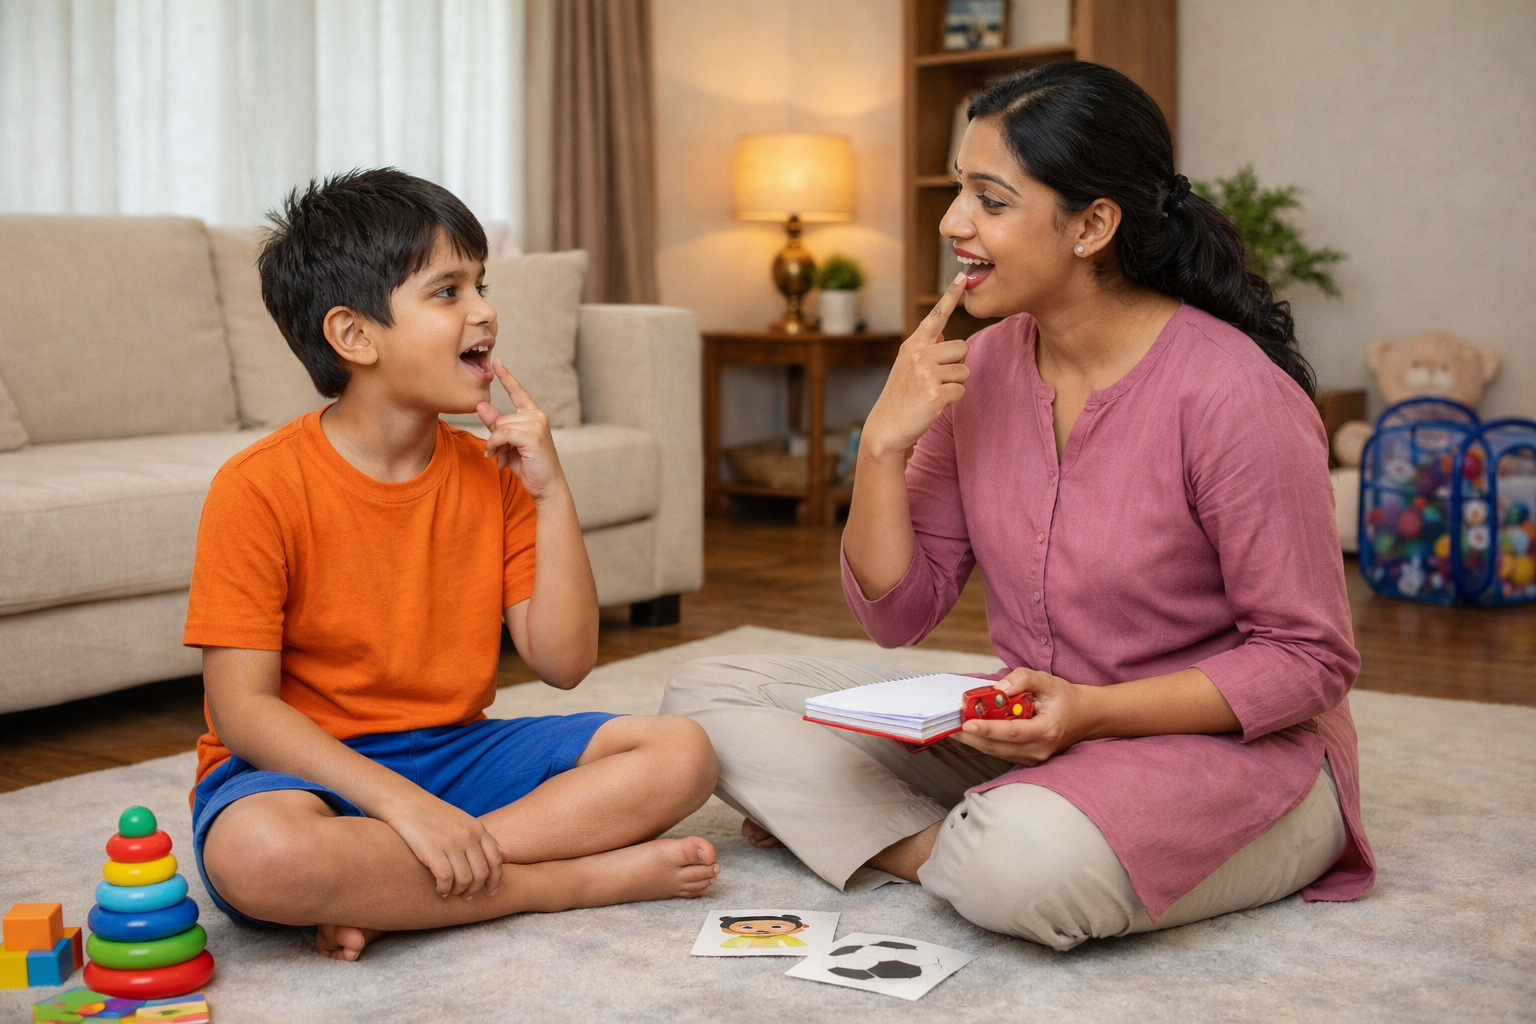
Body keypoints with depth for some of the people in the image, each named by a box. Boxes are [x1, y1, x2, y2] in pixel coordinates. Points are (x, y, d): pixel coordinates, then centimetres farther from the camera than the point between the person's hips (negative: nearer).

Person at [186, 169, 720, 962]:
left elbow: (562, 663, -1)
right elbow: (243, 709, -16)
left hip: (455, 750, 5)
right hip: (309, 768, -4)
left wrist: (552, 494, -10)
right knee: (256, 853, -39)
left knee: (680, 753, -12)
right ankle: (576, 880, -21)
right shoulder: (257, 489, -12)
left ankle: (394, 893, -21)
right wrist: (403, 805, -28)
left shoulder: (492, 473, 3)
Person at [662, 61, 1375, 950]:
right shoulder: (980, 368, -1)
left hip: (1237, 752, -6)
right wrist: (884, 442, -15)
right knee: (708, 695, -2)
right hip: (1031, 738, 6)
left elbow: (1311, 659, -14)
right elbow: (898, 615, 0)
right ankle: (953, 847, -13)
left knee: (1024, 863, -40)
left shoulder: (1233, 393, -20)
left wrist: (1093, 711, -25)